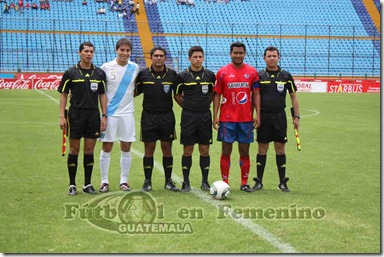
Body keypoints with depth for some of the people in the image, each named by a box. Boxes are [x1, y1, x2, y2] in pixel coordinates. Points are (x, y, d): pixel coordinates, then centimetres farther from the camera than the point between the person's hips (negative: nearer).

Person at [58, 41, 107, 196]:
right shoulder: (70, 73, -1)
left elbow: (102, 95, 10)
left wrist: (104, 116, 4)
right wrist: (62, 116, -6)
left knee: (89, 150, 6)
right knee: (74, 150, 2)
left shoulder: (100, 73, 6)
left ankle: (87, 184, 15)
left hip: (93, 114, 2)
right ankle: (72, 185, 11)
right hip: (76, 114, -2)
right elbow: (63, 95, 1)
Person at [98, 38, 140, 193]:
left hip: (127, 112, 2)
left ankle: (124, 181, 15)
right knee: (106, 147, 2)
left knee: (126, 148, 5)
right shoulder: (106, 67, -4)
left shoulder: (135, 68, 1)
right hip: (109, 112, -2)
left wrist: (128, 96, 0)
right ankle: (104, 181, 11)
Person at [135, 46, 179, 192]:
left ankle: (168, 181, 13)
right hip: (148, 117, -1)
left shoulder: (172, 74, 3)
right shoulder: (143, 74, 1)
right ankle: (147, 181, 10)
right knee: (149, 149, 2)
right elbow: (136, 92, 12)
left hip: (167, 117, 1)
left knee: (167, 149, 4)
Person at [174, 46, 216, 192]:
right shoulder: (182, 76, -1)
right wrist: (187, 106, 3)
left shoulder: (210, 75, 4)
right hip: (188, 116, -1)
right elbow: (177, 95, 9)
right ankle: (186, 182, 8)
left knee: (204, 150, 4)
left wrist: (205, 105, 6)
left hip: (205, 116, 1)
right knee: (187, 150, 1)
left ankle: (205, 181, 13)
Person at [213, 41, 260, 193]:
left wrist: (257, 115, 0)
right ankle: (225, 183, 6)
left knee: (244, 151, 6)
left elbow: (256, 94, 7)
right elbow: (217, 95, 3)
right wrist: (215, 116, -4)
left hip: (246, 118, 1)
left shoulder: (252, 72, 5)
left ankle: (244, 183, 14)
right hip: (227, 118, -1)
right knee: (226, 151, 1)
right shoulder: (222, 72, 1)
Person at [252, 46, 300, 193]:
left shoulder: (286, 76, 3)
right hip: (263, 116, 0)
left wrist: (296, 116, 3)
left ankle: (282, 182, 10)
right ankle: (259, 182, 12)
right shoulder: (259, 76, 3)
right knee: (262, 149, 4)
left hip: (279, 116, 0)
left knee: (280, 149, 3)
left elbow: (293, 97, 8)